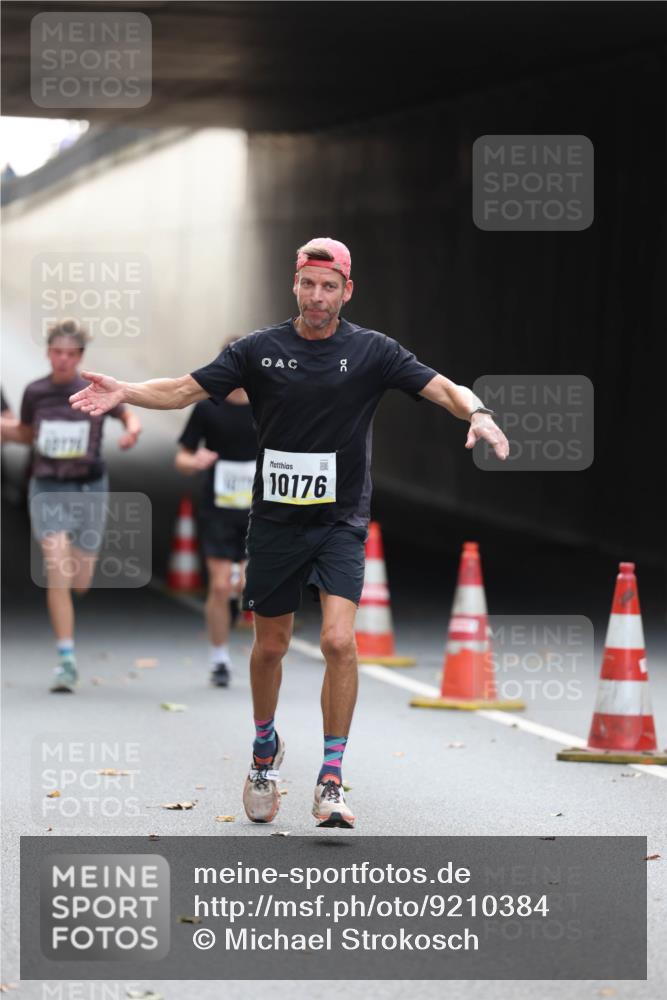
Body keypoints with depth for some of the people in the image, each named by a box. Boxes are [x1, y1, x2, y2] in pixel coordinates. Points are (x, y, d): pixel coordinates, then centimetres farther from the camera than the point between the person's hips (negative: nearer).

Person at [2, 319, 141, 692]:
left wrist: (132, 430, -13)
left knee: (80, 583, 6)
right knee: (57, 577, -14)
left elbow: (129, 415, 10)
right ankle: (67, 658, -10)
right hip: (48, 489, 0)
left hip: (88, 489, 0)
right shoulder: (35, 393, 1)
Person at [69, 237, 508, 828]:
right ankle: (265, 748, 38)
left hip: (342, 522, -2)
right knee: (270, 646, 11)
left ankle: (331, 780, -9)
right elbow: (186, 389, 0)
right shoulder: (260, 350, 0)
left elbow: (441, 388, -8)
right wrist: (125, 393, -16)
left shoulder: (372, 351, -2)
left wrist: (476, 412, -30)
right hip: (276, 521, 2)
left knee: (339, 641, -17)